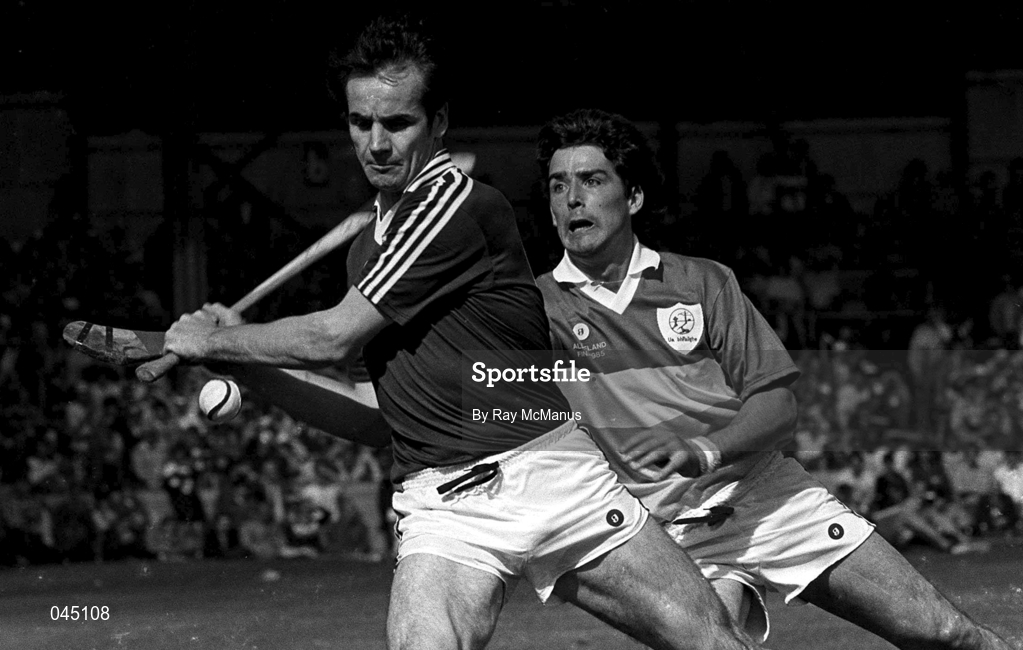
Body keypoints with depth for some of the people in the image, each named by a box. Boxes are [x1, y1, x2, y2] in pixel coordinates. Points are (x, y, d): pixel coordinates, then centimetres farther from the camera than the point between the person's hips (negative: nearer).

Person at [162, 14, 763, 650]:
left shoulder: (460, 204, -9)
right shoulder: (369, 247, 17)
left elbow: (335, 338, -7)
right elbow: (371, 418, 21)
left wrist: (214, 341, 5)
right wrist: (245, 359, 14)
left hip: (551, 472, -5)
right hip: (445, 505, 5)